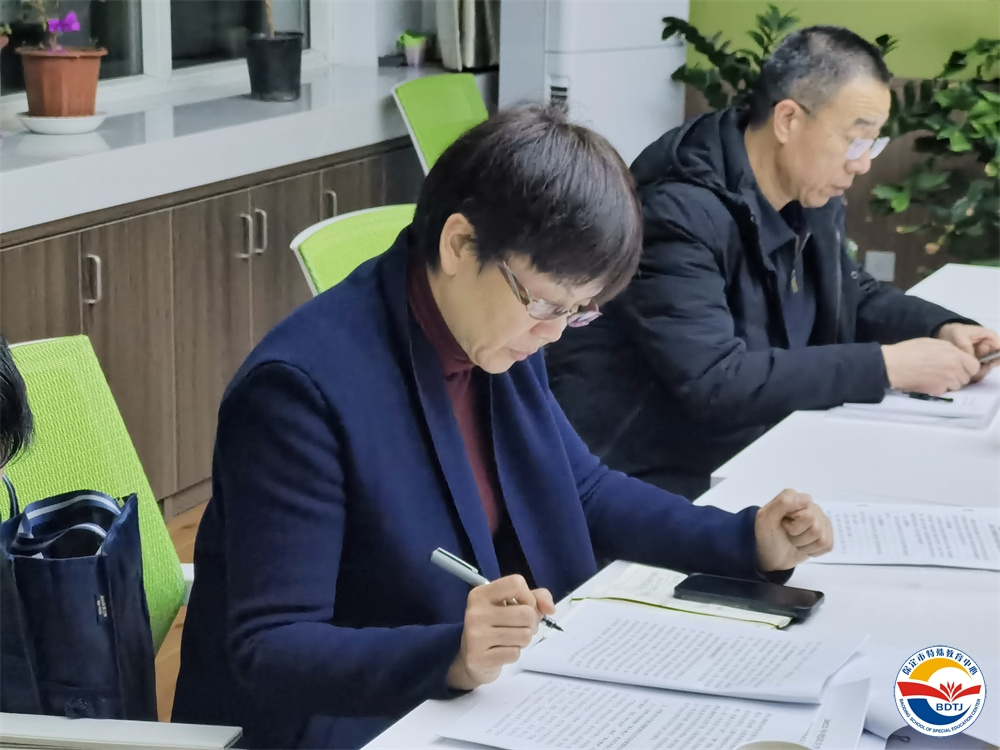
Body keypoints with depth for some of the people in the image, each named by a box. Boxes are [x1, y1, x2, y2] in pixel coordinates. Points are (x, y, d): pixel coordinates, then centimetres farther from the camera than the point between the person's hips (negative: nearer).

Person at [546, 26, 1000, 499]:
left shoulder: (812, 195, 3)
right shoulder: (679, 212, -24)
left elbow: (852, 294, 21)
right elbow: (713, 383, -32)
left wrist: (942, 330, 0)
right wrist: (886, 365, -26)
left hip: (749, 455, 8)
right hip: (641, 479, -8)